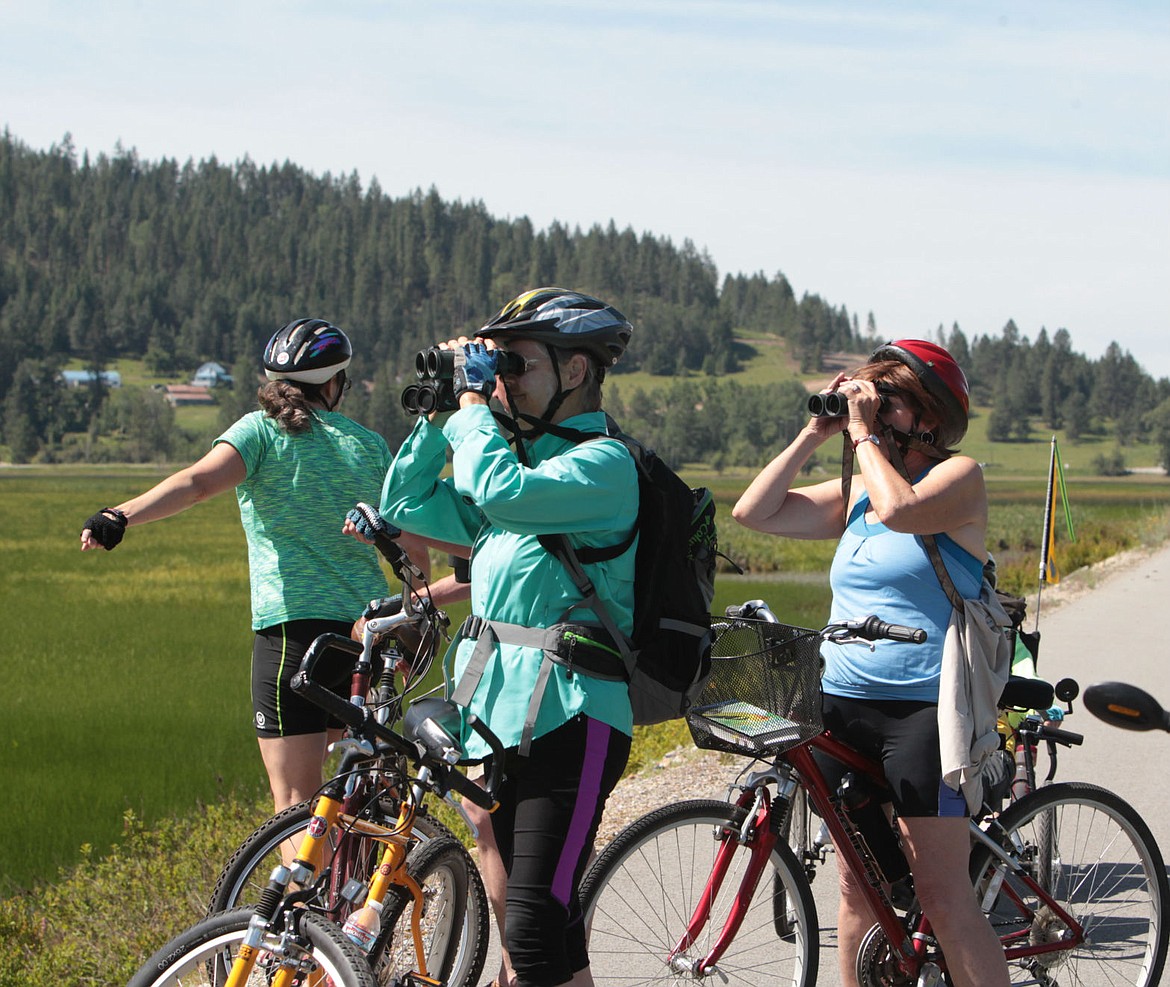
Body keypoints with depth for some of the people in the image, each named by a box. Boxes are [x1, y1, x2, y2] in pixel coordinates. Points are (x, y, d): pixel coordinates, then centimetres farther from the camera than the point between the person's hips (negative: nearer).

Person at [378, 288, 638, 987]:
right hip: (502, 715, 9)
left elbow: (500, 493, -26)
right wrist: (440, 411, 11)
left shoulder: (603, 463, -8)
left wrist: (473, 401, -11)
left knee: (535, 929, -15)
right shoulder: (519, 458, 20)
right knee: (554, 928, 13)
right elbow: (406, 504, 21)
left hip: (567, 718, -9)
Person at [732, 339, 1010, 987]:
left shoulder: (959, 475, -3)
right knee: (858, 886, 10)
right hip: (845, 707, 7)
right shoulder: (856, 491, 16)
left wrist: (864, 433, -11)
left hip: (924, 709, -7)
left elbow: (900, 509, -24)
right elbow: (753, 512, 11)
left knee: (941, 896, -10)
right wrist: (816, 433, 6)